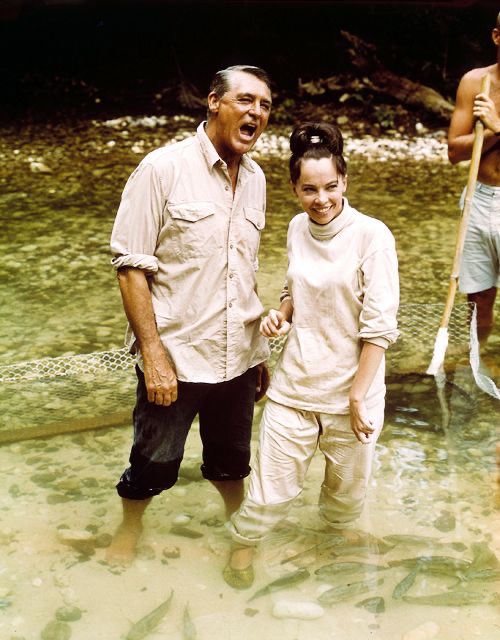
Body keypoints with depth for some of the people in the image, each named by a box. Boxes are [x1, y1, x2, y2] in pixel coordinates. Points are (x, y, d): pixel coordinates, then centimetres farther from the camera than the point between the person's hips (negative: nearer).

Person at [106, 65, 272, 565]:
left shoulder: (255, 178, 4)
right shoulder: (163, 169, -14)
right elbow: (131, 265, -14)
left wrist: (259, 349, 14)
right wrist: (153, 354, -17)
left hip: (237, 356, 5)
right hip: (176, 356, -4)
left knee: (231, 459, 21)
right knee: (154, 462, 14)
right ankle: (130, 526, 42)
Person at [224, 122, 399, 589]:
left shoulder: (372, 236, -16)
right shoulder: (298, 228, 0)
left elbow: (379, 327, -15)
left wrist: (358, 397, -14)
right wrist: (281, 314, -5)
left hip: (351, 391, -2)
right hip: (294, 385, 3)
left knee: (348, 489, 18)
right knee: (271, 494, 7)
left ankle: (337, 534, 50)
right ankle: (243, 541, 37)